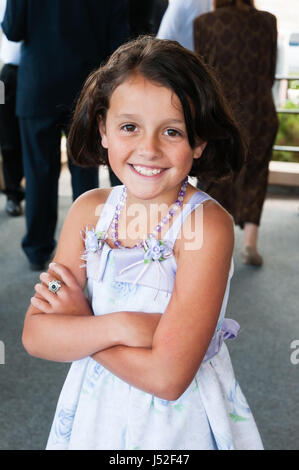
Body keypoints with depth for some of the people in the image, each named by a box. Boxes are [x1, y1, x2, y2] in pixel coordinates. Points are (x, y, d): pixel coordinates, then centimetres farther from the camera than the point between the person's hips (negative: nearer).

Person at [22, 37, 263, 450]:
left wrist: (79, 322, -18)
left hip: (180, 420, -3)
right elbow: (35, 335, -12)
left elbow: (166, 377, -28)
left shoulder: (207, 225, -24)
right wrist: (117, 326, -27)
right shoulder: (89, 210, -9)